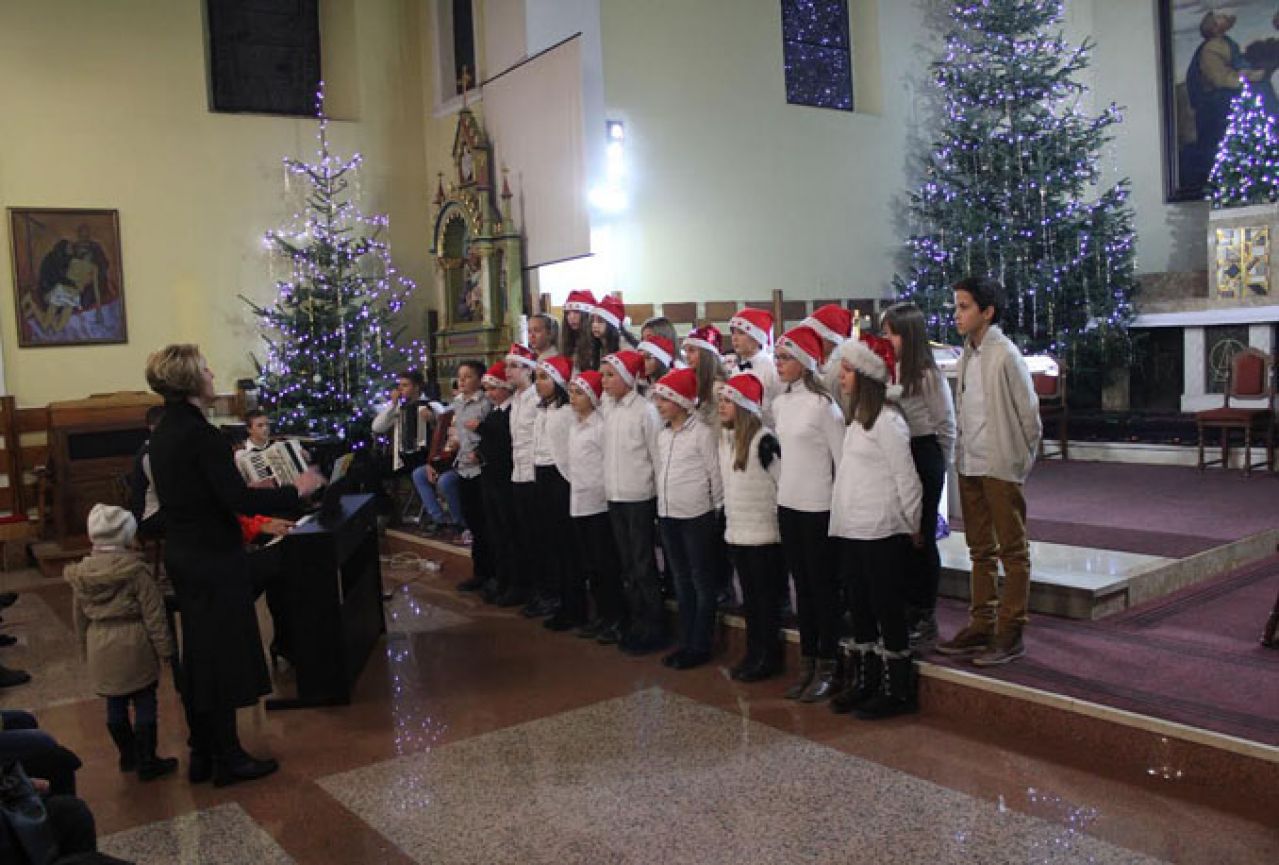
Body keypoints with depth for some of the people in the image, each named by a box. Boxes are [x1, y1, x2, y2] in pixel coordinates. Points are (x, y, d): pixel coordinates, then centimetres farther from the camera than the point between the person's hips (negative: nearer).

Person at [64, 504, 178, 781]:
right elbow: (153, 614, -11)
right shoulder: (136, 571, -13)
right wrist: (165, 648, -3)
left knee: (115, 704, 16)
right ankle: (147, 763, 10)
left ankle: (128, 756, 30)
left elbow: (79, 616, 12)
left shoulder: (81, 575, 2)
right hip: (134, 644, -5)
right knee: (144, 703, 5)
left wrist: (86, 649, 25)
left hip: (100, 647, 5)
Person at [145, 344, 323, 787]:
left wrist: (251, 493, 19)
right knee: (224, 657, 3)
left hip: (183, 555, 9)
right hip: (215, 560, -9)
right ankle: (227, 759, 15)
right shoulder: (200, 434, -21)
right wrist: (296, 491, -15)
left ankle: (202, 755, 28)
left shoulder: (163, 434, 7)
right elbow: (237, 500, -26)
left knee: (199, 657, 17)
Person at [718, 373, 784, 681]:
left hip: (763, 533, -7)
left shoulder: (764, 440, -16)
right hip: (735, 531, 7)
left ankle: (769, 657, 13)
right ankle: (754, 653, 23)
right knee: (749, 596, 13)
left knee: (765, 596, 3)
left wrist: (778, 518, -8)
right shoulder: (724, 438, 8)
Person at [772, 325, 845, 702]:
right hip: (788, 504, 7)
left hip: (818, 507, -7)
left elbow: (842, 457, -11)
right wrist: (783, 485, 14)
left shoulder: (822, 404, -14)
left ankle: (827, 667, 13)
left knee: (822, 586, 3)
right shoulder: (779, 403, 8)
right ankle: (807, 663, 22)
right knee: (802, 585, 13)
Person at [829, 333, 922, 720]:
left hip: (881, 532, -9)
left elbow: (906, 479, -11)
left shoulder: (887, 420, -13)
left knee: (888, 611, 0)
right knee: (859, 610, 15)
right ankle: (864, 684, 26)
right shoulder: (856, 418, 13)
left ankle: (896, 691, 11)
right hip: (850, 530, 9)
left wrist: (913, 527, -5)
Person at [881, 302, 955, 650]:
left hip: (922, 456, -5)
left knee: (922, 536, 4)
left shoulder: (927, 375, -11)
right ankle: (907, 609, 25)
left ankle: (926, 617, 15)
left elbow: (946, 425, -5)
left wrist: (936, 464, 3)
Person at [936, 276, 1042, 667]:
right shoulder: (967, 355, 10)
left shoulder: (1005, 355, -13)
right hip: (969, 466, 8)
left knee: (1012, 551, 2)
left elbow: (1029, 414, -10)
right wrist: (961, 454, 9)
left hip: (1001, 467, -8)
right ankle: (981, 624, 23)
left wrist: (1019, 462, -6)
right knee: (980, 550, 14)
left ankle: (1010, 632, 8)